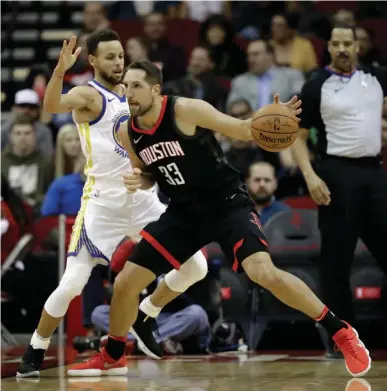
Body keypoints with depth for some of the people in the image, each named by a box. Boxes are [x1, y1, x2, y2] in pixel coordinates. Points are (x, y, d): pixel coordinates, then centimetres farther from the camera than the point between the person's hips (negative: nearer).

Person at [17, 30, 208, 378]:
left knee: (195, 267, 1)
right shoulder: (88, 95, -11)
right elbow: (51, 106, -34)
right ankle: (35, 352, 12)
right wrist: (60, 71, -52)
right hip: (103, 203, -6)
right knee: (72, 284, -9)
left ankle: (143, 318, 22)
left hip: (143, 198, 6)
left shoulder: (131, 93, 11)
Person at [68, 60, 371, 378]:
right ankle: (112, 357, 27)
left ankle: (341, 333, -13)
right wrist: (137, 180, -10)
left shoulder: (186, 110, -19)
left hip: (228, 203, -6)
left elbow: (243, 130, -10)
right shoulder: (128, 133, -2)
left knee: (264, 272, -26)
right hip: (184, 211, 6)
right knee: (125, 282, 2)